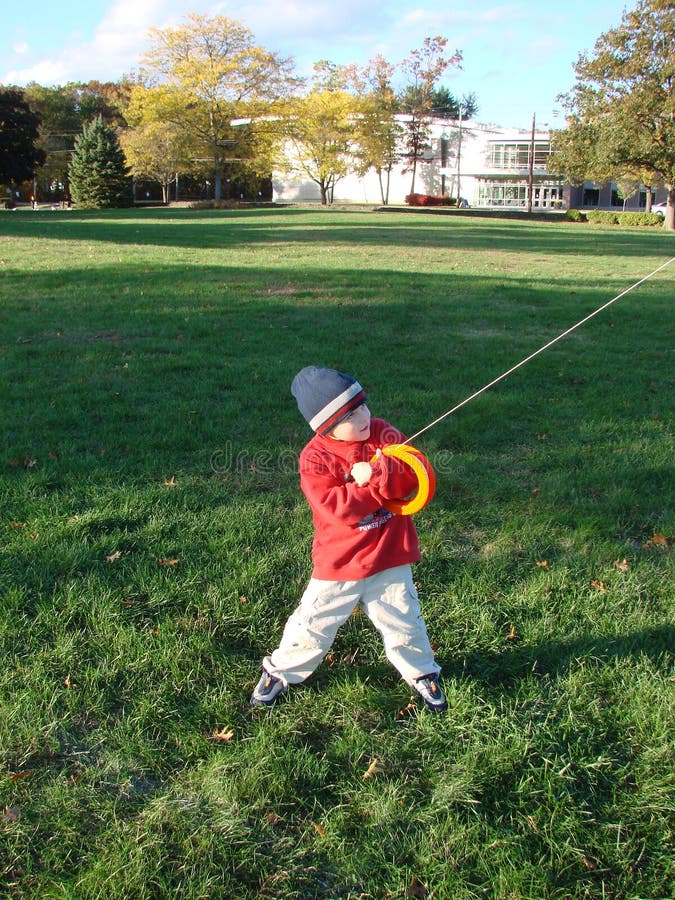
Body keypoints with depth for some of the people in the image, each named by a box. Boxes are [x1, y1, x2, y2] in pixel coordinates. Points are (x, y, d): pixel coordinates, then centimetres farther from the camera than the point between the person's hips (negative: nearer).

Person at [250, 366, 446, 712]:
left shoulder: (383, 434, -5)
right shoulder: (315, 458, -15)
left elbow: (414, 472, -16)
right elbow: (335, 507, -25)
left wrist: (376, 473, -32)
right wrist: (381, 486, -24)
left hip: (390, 559, 2)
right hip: (339, 563, -2)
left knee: (404, 622, 16)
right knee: (313, 623, 8)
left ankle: (422, 673, 41)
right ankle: (280, 672, 33)